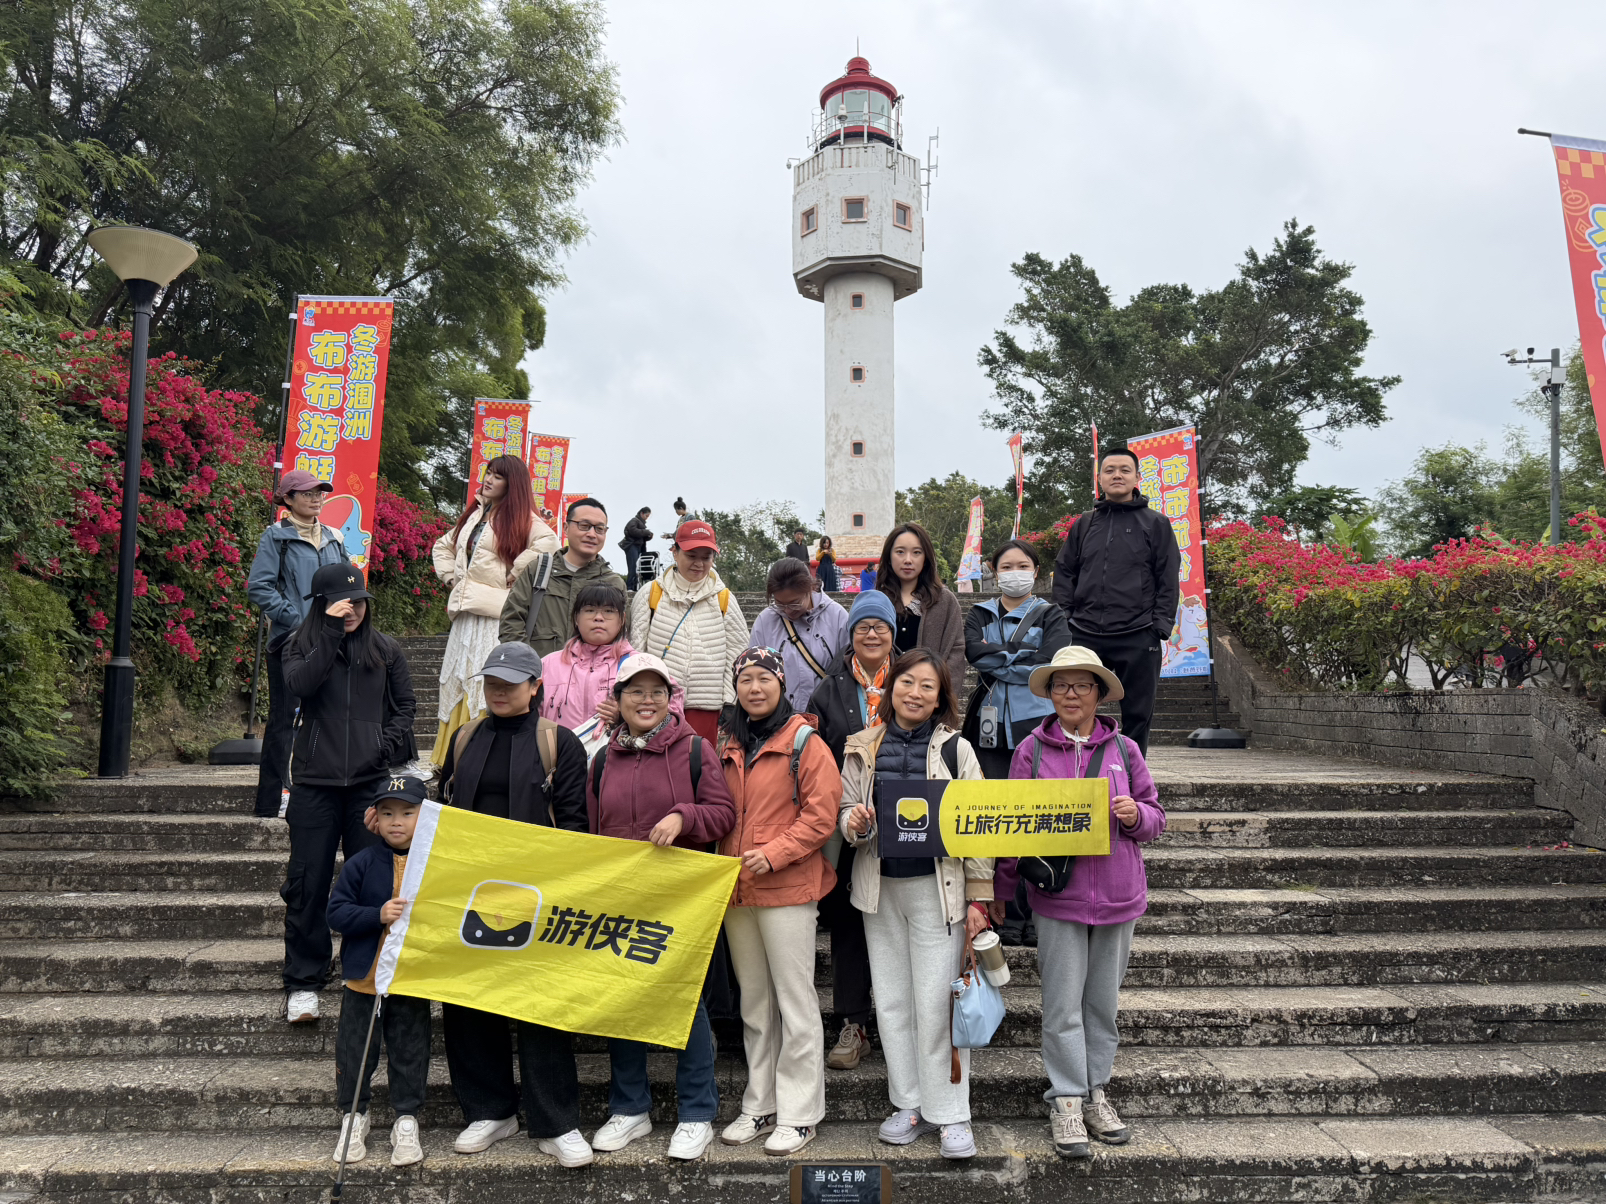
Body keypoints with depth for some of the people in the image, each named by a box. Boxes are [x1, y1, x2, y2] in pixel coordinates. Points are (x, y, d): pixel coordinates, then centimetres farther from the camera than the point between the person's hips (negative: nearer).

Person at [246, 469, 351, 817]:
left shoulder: (333, 538, 16)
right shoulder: (275, 537, 0)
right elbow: (258, 587, -8)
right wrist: (295, 619, -14)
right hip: (290, 642, -5)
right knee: (286, 718, -3)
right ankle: (272, 801, 4)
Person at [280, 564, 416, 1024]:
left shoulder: (386, 650, 10)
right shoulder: (303, 646, 7)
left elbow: (406, 705, 14)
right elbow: (299, 685, -13)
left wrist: (390, 744, -3)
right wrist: (331, 633, -15)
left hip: (371, 779, 1)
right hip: (315, 781, 0)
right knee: (308, 882, 3)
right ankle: (303, 982, 14)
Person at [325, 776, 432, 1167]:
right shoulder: (361, 865, -5)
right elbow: (337, 912, -9)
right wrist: (378, 916, -22)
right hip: (364, 977, 0)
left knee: (410, 1051, 8)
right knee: (354, 1049, 11)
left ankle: (406, 1120, 25)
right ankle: (353, 1116, 31)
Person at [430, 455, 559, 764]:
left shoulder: (520, 518, -4)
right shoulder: (474, 514, 19)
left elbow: (548, 542, -25)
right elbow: (443, 546, 34)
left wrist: (512, 575, -17)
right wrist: (451, 576, 17)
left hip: (496, 614, -8)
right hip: (466, 613, 8)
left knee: (488, 690, -14)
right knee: (458, 687, 9)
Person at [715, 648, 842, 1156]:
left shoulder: (805, 743, -6)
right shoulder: (730, 748, 13)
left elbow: (821, 815, -13)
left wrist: (772, 853, -19)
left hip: (788, 889, -6)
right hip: (736, 888, 7)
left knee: (795, 1001, 1)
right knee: (754, 1001, 15)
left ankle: (799, 1113, 12)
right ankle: (760, 1104, 27)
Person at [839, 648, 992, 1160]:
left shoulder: (955, 748, -3)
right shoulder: (863, 747, 5)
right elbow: (847, 810, 11)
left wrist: (978, 897, -5)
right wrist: (854, 823, -14)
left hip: (936, 887, -3)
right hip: (879, 886, 4)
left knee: (936, 1001, -2)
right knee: (891, 999, 11)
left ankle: (950, 1113, 13)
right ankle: (909, 1104, 26)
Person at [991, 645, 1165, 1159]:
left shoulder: (1123, 749, 4)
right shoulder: (1032, 750, -1)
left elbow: (1155, 819, 10)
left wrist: (1135, 816, -13)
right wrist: (1000, 891, 4)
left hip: (1117, 894, 2)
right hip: (1057, 893, -2)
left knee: (1103, 1001, 12)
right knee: (1063, 1005, 2)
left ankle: (1096, 1092, 27)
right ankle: (1066, 1102, 15)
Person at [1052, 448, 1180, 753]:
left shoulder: (1155, 523, 6)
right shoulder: (1084, 524, 14)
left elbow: (1168, 579, 2)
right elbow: (1064, 573, 16)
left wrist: (1161, 624, -7)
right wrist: (1064, 616, 4)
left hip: (1138, 638, -2)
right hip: (1085, 635, 2)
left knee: (1137, 714, 5)